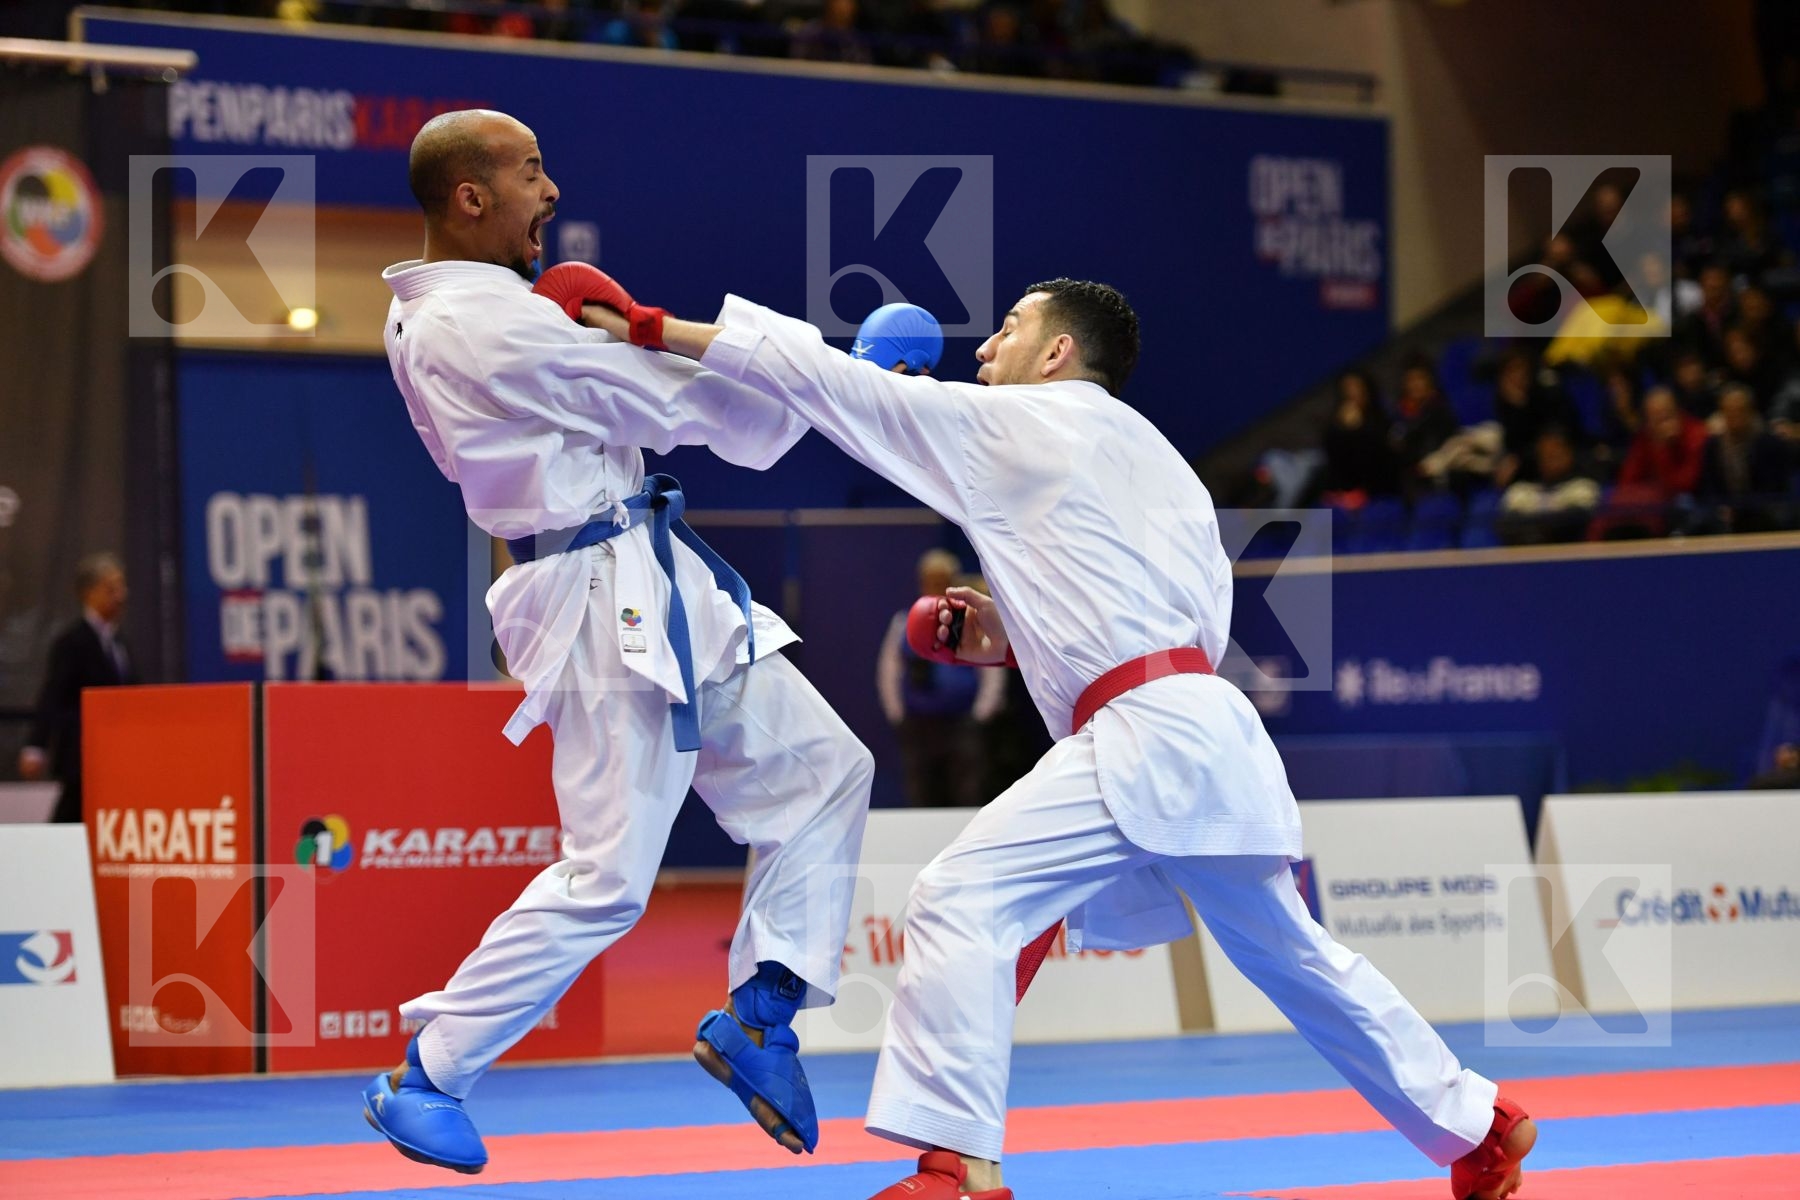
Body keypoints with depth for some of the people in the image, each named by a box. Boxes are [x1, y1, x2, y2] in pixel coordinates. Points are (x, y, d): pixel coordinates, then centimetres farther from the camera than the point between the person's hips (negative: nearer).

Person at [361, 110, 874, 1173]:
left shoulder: (433, 314, 11)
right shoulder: (489, 326, -20)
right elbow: (679, 405, -14)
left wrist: (601, 332, 1)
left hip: (659, 587, 11)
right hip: (608, 604, -11)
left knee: (821, 770, 13)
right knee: (609, 876, -9)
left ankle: (759, 1016, 16)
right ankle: (422, 1082, 1)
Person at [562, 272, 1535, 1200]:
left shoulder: (1018, 424, 3)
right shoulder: (1155, 459, 25)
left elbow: (833, 382, 1)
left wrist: (661, 330, 5)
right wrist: (1012, 631, 23)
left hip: (1144, 741, -9)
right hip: (1210, 733, 9)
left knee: (962, 903, -12)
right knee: (1288, 955, 20)